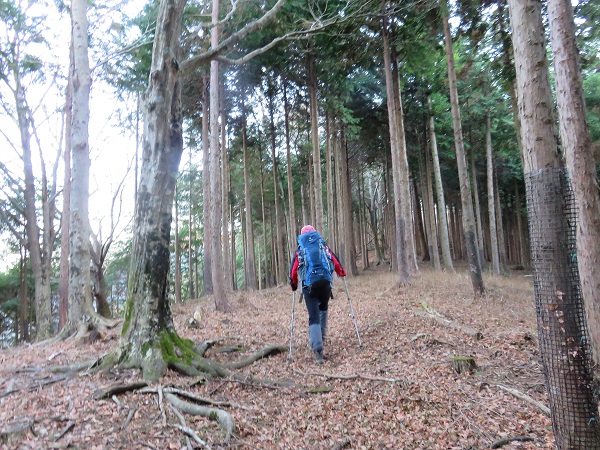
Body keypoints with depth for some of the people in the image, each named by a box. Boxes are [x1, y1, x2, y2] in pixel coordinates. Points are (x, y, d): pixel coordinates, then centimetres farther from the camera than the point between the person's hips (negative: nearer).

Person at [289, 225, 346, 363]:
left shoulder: (299, 251, 16)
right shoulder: (324, 246, 18)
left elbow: (293, 271, 14)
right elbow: (336, 261, 19)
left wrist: (294, 285, 31)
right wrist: (342, 273, 38)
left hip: (309, 285, -1)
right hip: (325, 281, 1)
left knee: (313, 316, -2)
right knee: (323, 308, 29)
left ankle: (318, 349, -14)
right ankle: (321, 335, 32)